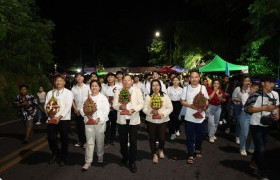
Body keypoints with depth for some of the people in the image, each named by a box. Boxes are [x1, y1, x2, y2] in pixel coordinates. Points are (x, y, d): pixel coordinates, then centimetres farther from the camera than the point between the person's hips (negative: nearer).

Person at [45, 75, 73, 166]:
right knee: (51, 138, 3)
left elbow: (68, 106, -10)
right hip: (51, 119, 3)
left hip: (64, 119, -3)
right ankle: (55, 154, 31)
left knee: (64, 139, 6)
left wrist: (59, 117, -19)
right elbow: (46, 105, 6)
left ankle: (63, 157, 26)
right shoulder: (50, 93, 12)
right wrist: (50, 114, -13)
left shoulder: (68, 93, -1)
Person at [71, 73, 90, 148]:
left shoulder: (87, 87, -3)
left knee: (85, 126, -2)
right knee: (78, 127, 10)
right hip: (77, 110, 3)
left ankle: (85, 141, 11)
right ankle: (80, 141, 24)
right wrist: (75, 109, -3)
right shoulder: (73, 88, 4)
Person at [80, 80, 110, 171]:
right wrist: (87, 114, -15)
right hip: (89, 122, 1)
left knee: (100, 141, 10)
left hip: (100, 122, -1)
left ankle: (100, 156, 34)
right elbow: (82, 109, 6)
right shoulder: (87, 98, 9)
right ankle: (88, 161, 8)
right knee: (89, 142, 0)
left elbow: (106, 111, -7)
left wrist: (98, 119, -18)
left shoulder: (103, 98, 0)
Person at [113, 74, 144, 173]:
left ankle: (132, 162, 16)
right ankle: (124, 157, 37)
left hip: (134, 120, -2)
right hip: (122, 120, 2)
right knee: (123, 141, 13)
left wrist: (133, 110, -20)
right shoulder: (118, 92, 7)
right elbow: (114, 105, 0)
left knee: (133, 142, 1)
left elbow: (141, 104, -3)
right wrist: (120, 106, -22)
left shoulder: (137, 91, 3)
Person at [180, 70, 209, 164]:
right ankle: (190, 155, 18)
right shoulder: (186, 88, -2)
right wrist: (190, 105, -17)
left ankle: (198, 149, 42)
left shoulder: (203, 88, 0)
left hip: (201, 117, 1)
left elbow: (206, 101, 5)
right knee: (190, 137, 4)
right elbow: (182, 101, 1)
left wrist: (203, 108, -15)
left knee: (200, 135, 15)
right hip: (189, 117, -1)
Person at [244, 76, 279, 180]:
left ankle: (254, 161, 48)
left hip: (267, 125, 7)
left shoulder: (275, 95, 2)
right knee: (261, 149, -4)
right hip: (256, 125, -7)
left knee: (261, 146, 23)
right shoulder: (256, 95, -19)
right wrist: (264, 108, -26)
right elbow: (248, 109, -22)